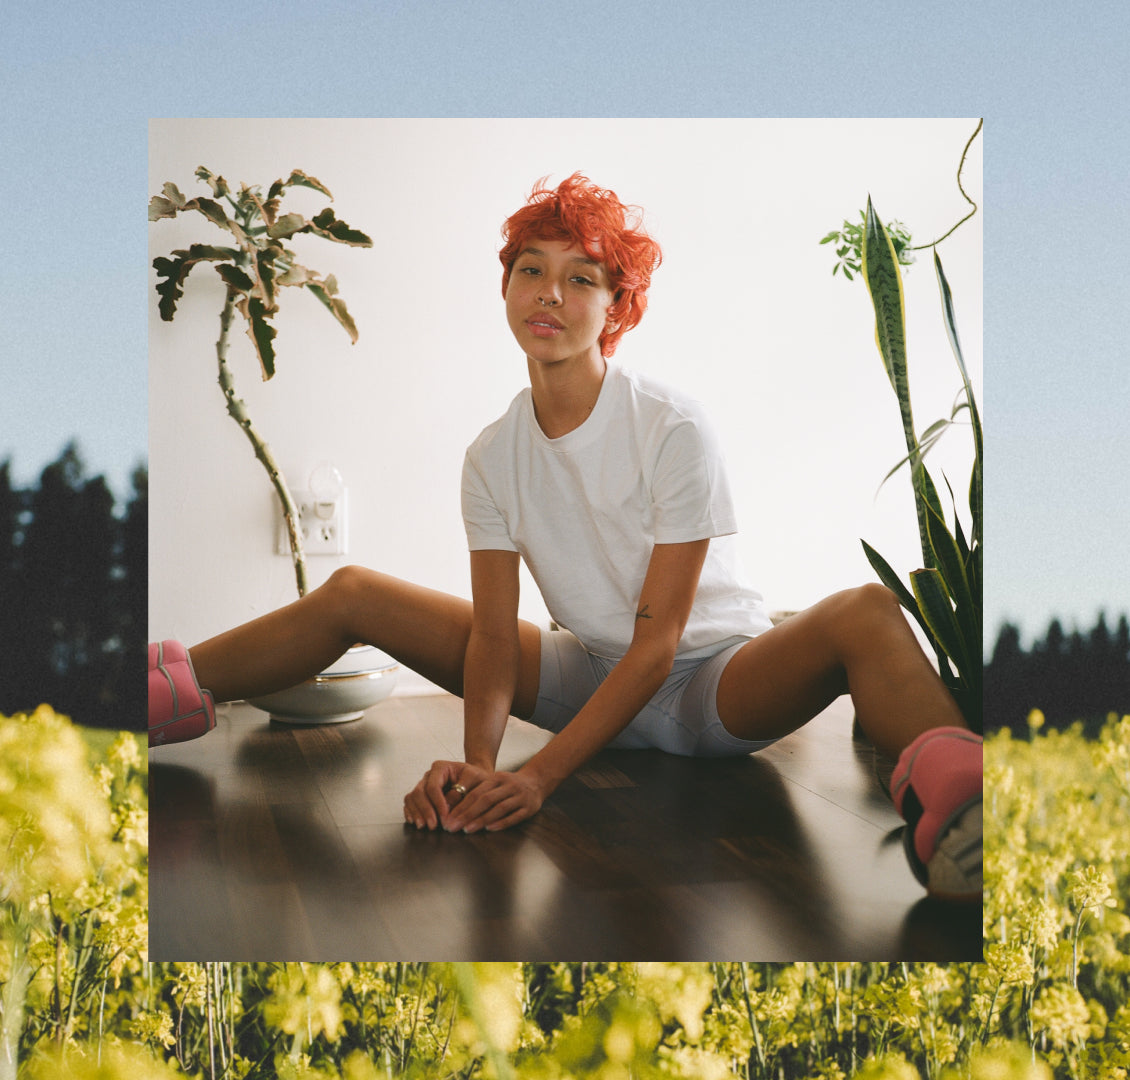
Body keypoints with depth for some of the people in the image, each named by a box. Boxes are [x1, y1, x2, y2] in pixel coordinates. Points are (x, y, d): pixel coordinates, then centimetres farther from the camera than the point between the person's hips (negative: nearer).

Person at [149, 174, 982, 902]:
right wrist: (477, 759, -29)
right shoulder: (494, 458, -3)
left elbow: (658, 641, -21)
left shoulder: (674, 429, -18)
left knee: (867, 611, -38)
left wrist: (541, 774, -30)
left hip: (715, 683, -5)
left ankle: (955, 819, -65)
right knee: (352, 594, -1)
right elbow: (493, 632, -8)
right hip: (591, 671, 5)